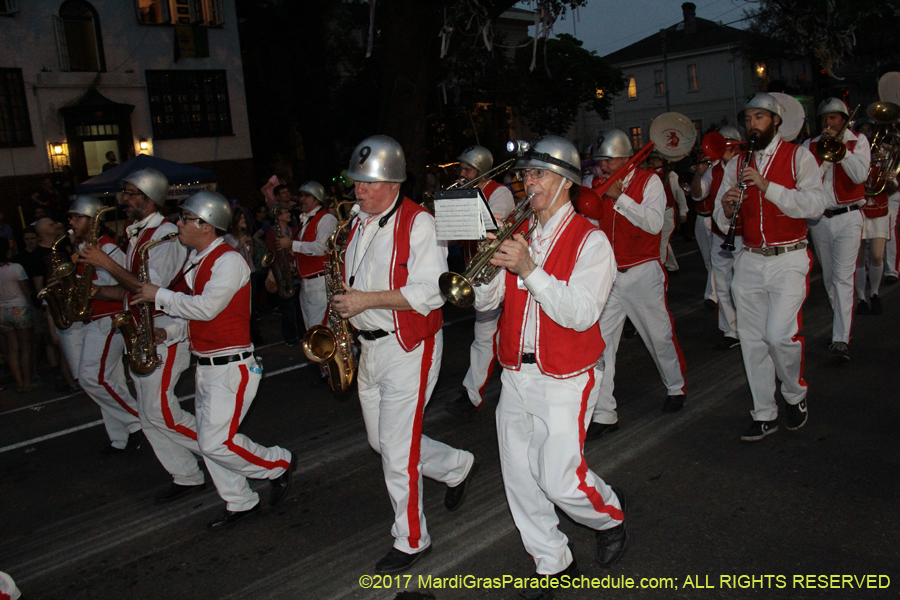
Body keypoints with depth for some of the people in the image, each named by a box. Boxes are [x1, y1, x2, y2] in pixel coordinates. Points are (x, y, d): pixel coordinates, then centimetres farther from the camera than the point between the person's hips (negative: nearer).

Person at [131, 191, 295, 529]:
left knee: (215, 442, -12)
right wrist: (168, 332, 4)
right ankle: (240, 503, 26)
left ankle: (278, 463, 10)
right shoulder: (196, 261, 14)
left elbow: (206, 308, -25)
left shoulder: (229, 260, -15)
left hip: (231, 367, -10)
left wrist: (159, 295, -14)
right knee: (207, 441, 12)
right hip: (205, 366, 10)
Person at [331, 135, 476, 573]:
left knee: (397, 450, -3)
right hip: (369, 345, 9)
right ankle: (457, 467, 38)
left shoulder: (418, 223, -14)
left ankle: (411, 540, 17)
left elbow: (429, 291, -22)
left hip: (409, 348, -9)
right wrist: (345, 300, 5)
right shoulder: (360, 224, 12)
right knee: (381, 441, 17)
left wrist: (368, 300, -24)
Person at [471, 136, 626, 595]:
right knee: (519, 478, 11)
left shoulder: (590, 240, -9)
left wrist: (529, 269, -28)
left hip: (564, 380, -6)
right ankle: (552, 562, 31)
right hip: (516, 375, 6)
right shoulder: (517, 235, 8)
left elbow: (581, 313, -21)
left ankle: (611, 514, 30)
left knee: (560, 480, -4)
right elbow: (485, 302, 5)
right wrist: (492, 266, -15)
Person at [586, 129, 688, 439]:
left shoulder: (648, 181, -5)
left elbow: (654, 223, -19)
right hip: (608, 275, 3)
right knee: (599, 340, -6)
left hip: (642, 274, -3)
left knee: (659, 336, 11)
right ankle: (604, 413, 0)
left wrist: (620, 197, -24)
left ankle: (676, 387, 38)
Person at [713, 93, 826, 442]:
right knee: (752, 339, 5)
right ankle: (764, 416, 18)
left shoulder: (798, 157, 0)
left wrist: (767, 186, -22)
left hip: (788, 260, -4)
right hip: (749, 262, 4)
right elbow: (722, 221, 9)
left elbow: (816, 205, -14)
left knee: (779, 333, -17)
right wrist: (726, 207, -14)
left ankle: (796, 396, 12)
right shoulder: (737, 165, 12)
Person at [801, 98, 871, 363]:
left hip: (847, 218, -3)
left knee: (843, 278, -12)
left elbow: (860, 175, -12)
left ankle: (841, 339, -14)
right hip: (819, 219, 3)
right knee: (829, 278, 13)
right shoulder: (810, 145, 8)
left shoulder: (858, 141, 4)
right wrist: (826, 154, -14)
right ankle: (842, 322, 32)